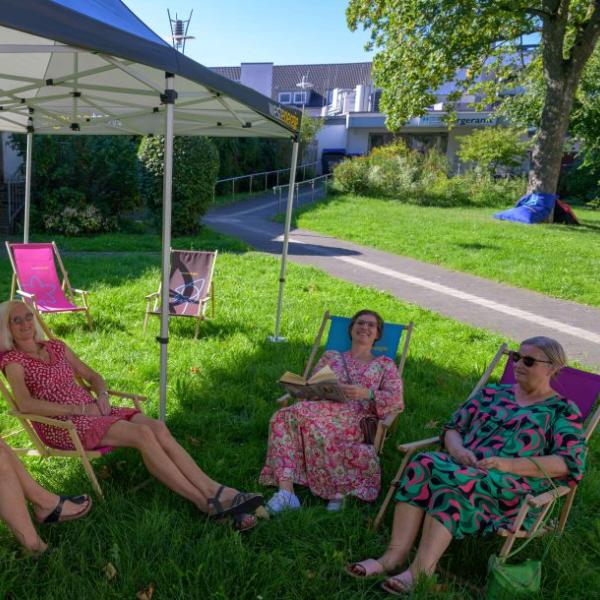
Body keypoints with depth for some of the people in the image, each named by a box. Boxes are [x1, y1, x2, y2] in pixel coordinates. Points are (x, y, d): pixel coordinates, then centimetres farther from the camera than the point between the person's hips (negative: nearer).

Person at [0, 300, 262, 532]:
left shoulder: (56, 346, 18)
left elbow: (93, 376, 21)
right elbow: (26, 404, -17)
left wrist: (101, 395, -1)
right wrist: (78, 409, -18)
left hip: (90, 410, 6)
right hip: (60, 425, -6)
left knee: (157, 427, -21)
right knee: (142, 434, -29)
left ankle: (216, 492, -28)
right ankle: (208, 504, -28)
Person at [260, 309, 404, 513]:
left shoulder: (385, 365, 23)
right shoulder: (331, 356, 30)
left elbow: (396, 399, 8)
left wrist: (366, 393, -11)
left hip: (354, 417, -3)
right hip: (321, 408, 4)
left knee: (302, 414, -37)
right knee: (283, 417, -32)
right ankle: (285, 492, -37)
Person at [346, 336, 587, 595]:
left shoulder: (562, 411, 8)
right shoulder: (493, 393, 20)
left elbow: (570, 464, -5)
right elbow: (453, 427, 18)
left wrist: (509, 464, -16)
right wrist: (457, 449, -6)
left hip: (513, 489, -4)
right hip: (465, 469, 5)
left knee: (452, 480, -34)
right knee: (423, 463, -28)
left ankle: (419, 571, -34)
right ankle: (394, 556, -31)